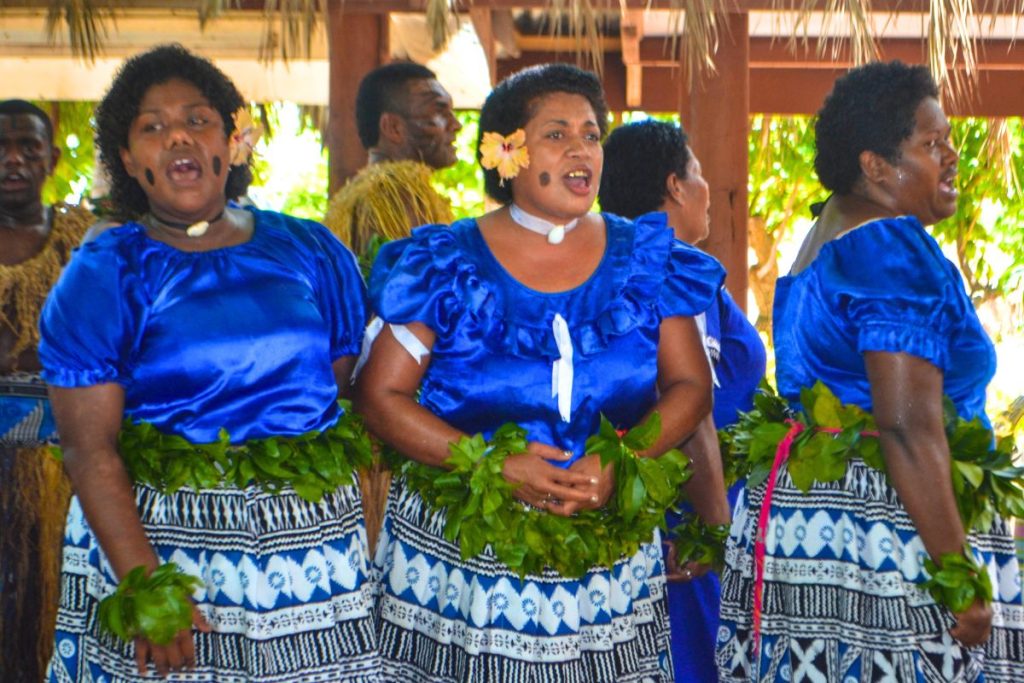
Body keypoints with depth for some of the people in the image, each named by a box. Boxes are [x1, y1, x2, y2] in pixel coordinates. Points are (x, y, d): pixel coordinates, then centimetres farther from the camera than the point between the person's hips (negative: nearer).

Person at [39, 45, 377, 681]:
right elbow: (89, 447, -7)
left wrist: (375, 539, -2)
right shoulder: (102, 275, 0)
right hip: (155, 536, -2)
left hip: (316, 542, 2)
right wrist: (143, 587, -17)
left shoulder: (312, 253, 8)